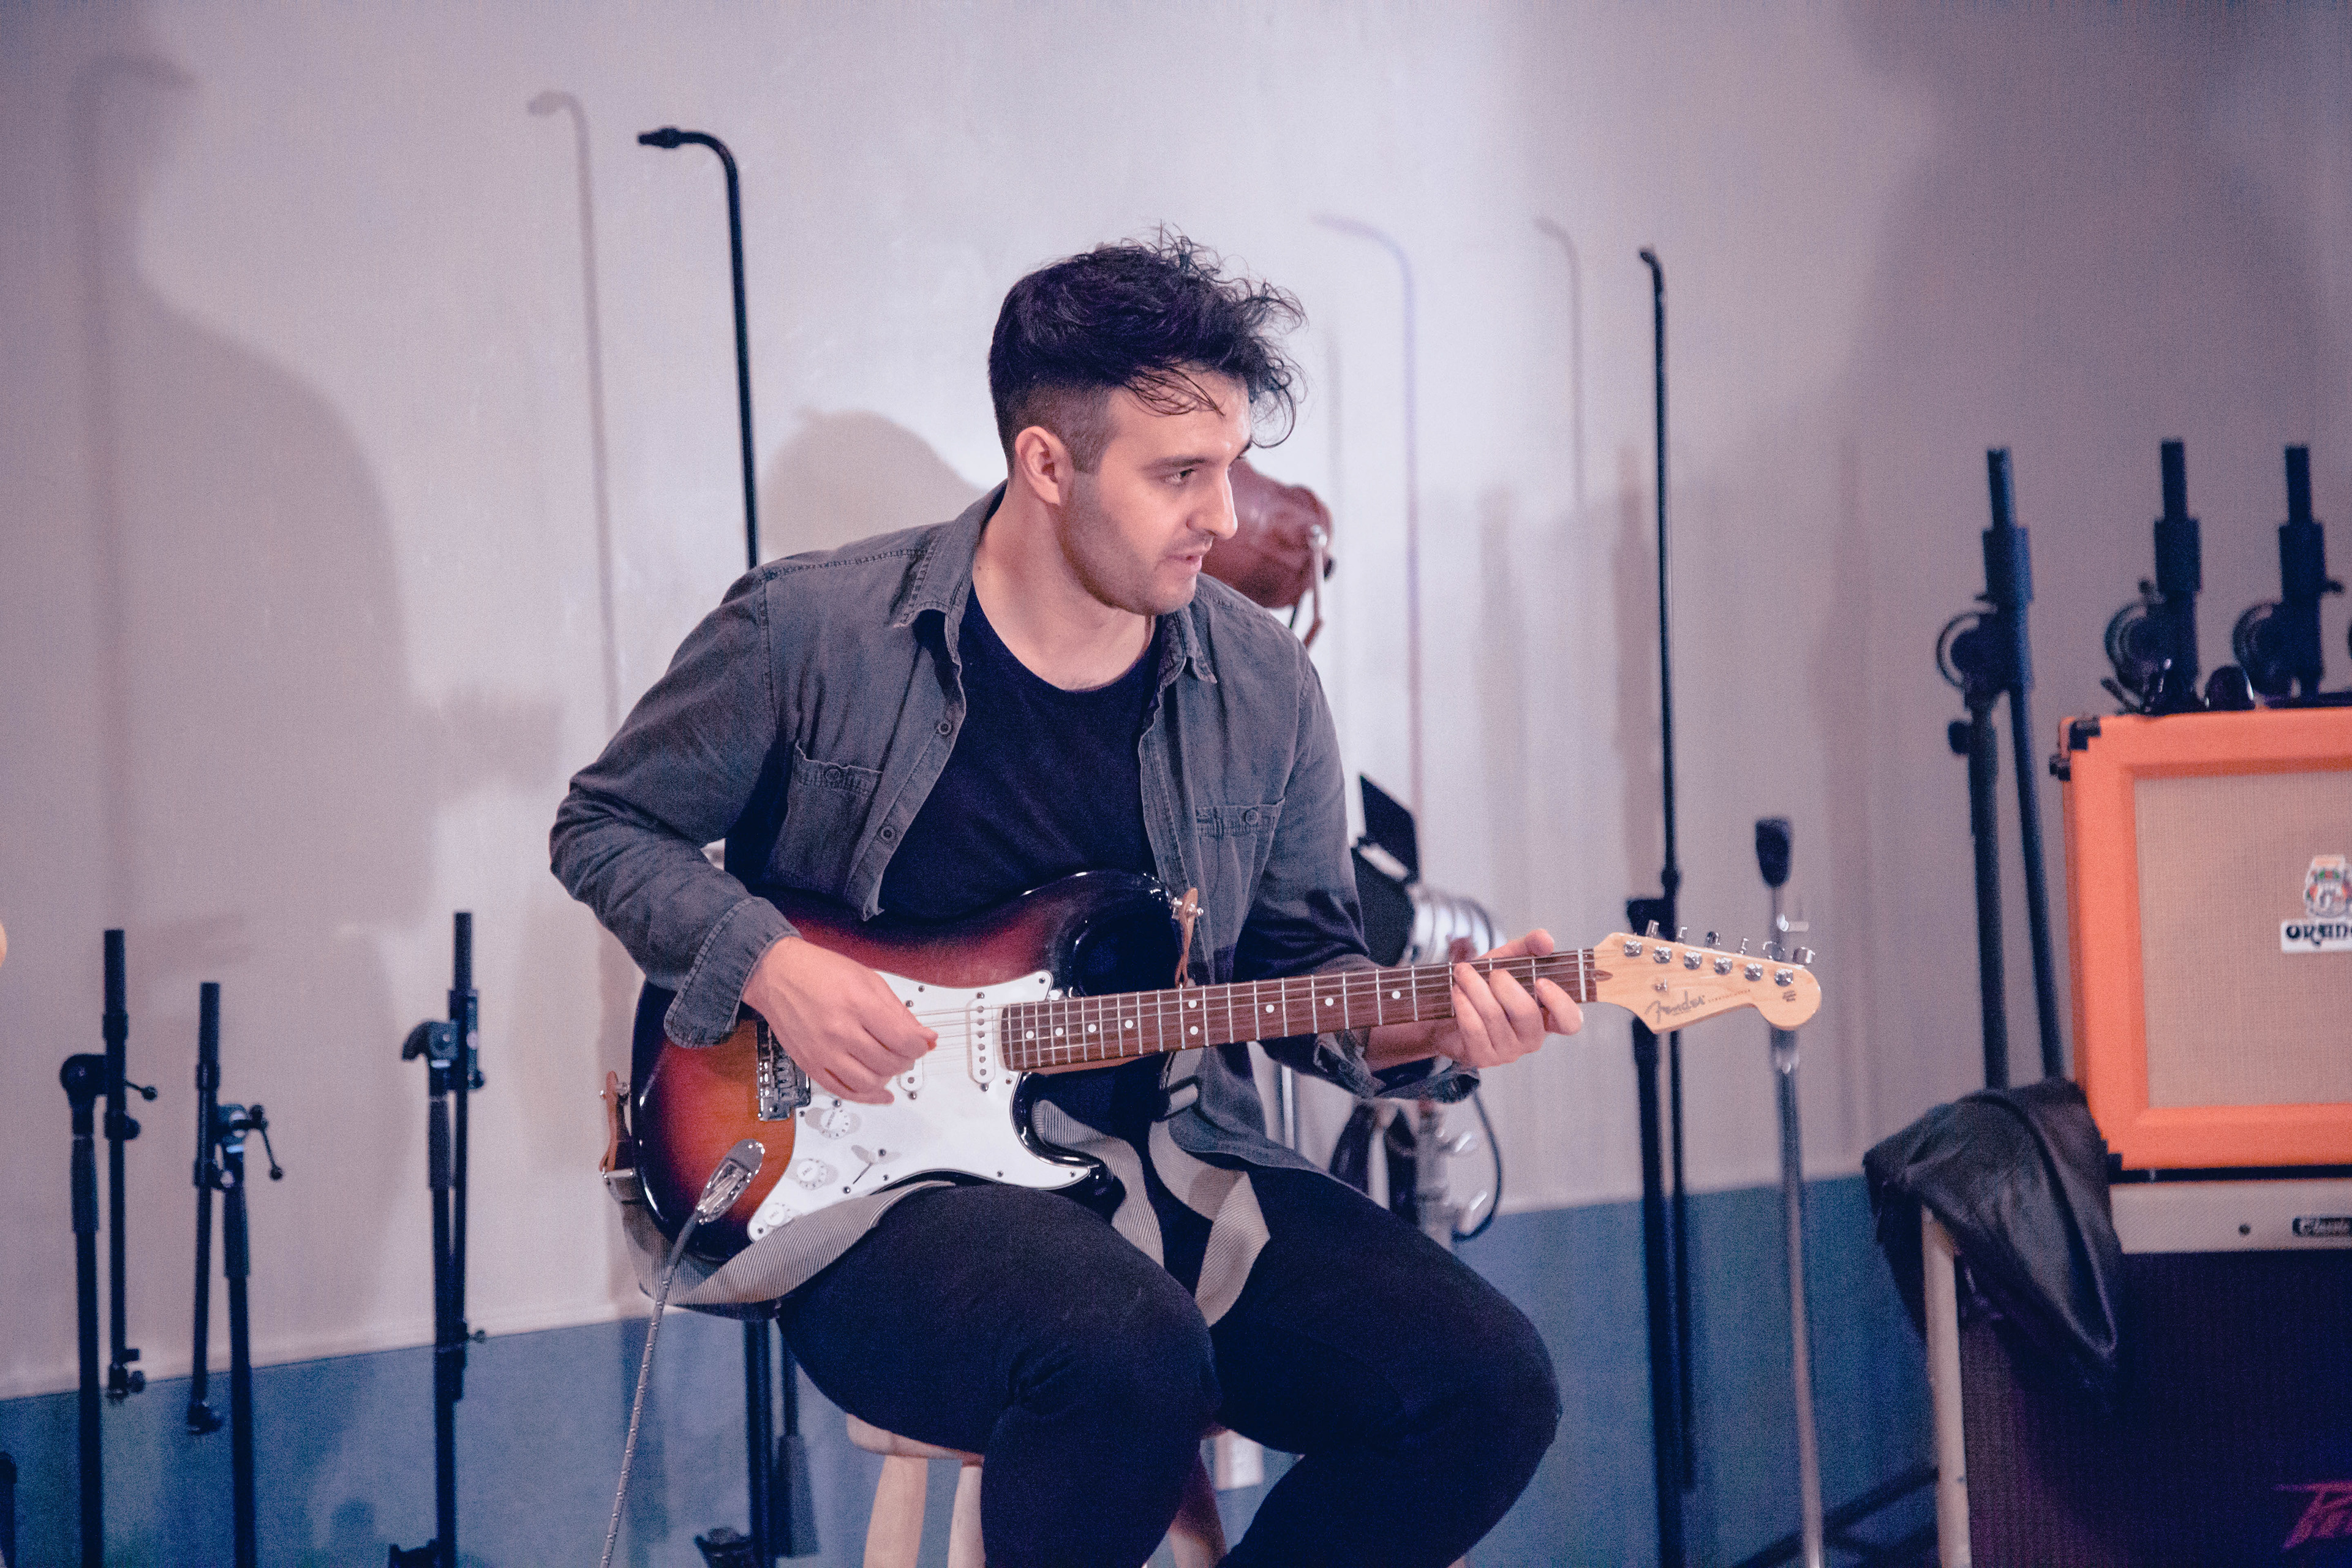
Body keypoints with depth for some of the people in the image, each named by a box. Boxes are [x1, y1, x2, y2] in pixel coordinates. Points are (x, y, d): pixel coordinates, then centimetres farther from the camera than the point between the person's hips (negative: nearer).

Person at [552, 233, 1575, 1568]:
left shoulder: (1262, 686, 6)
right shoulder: (810, 633, -5)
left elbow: (1303, 964, 16)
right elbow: (607, 825, 7)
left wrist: (1415, 1030, -6)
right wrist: (766, 962, -11)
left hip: (1175, 1164, 5)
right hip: (882, 1181, -5)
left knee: (1490, 1388, -16)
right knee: (1131, 1354, -38)